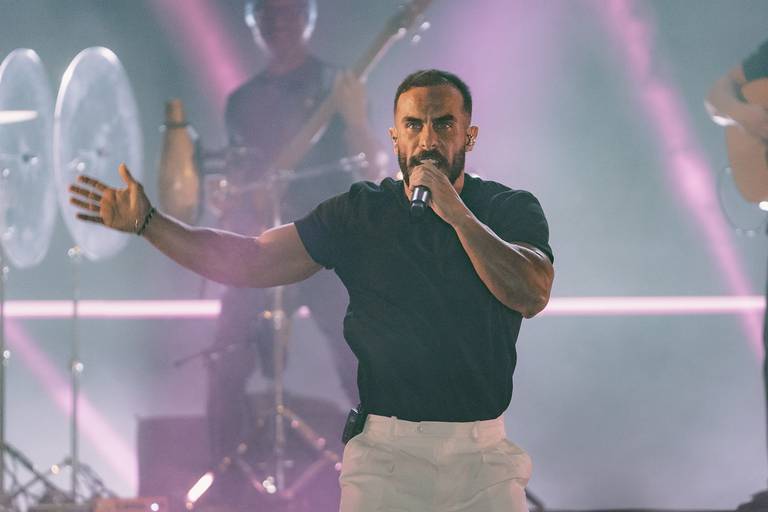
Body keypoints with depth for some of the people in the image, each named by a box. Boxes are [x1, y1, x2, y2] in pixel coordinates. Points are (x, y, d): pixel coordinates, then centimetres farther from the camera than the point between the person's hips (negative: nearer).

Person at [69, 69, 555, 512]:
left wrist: (456, 213, -20)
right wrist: (147, 221, -5)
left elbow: (532, 295, -15)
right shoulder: (360, 213, 5)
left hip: (483, 457, 0)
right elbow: (251, 261, 2)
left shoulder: (511, 209, 3)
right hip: (385, 456, 0)